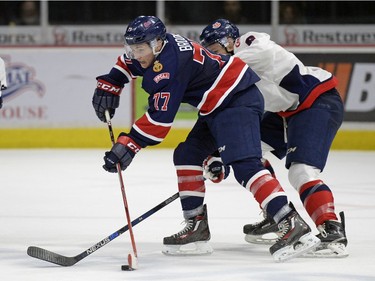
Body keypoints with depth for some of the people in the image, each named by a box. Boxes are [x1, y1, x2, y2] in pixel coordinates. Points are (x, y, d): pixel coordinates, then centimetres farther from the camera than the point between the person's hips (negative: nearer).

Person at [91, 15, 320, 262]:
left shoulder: (170, 65, -24)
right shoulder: (155, 47, 6)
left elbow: (160, 117, -25)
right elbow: (128, 62, 30)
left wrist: (127, 146, -23)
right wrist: (108, 86, 20)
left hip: (239, 100, -11)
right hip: (218, 106, 11)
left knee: (244, 165, -25)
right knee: (187, 156, 13)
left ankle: (294, 225, -36)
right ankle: (197, 227, 16)